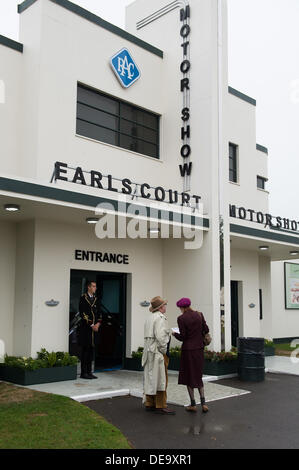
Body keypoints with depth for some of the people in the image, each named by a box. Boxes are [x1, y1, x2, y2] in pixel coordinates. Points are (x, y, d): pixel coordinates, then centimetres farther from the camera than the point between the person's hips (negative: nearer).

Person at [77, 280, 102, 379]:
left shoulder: (96, 299, 15)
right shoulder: (83, 298, -6)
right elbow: (83, 314, -12)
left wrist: (98, 323, 0)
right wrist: (91, 325, -13)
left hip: (94, 328, 6)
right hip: (85, 328, -6)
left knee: (91, 350, 9)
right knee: (85, 350, -4)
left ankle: (89, 372, 15)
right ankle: (83, 372, 3)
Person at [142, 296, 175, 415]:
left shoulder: (149, 318, 15)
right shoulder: (160, 318, -14)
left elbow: (148, 336, 13)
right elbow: (160, 336, -23)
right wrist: (165, 351, -14)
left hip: (149, 351, 9)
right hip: (158, 352, -9)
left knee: (150, 378, 13)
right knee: (161, 378, -4)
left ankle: (149, 404, 20)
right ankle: (161, 406, 0)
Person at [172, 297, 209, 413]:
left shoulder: (181, 318, -13)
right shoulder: (199, 315, 1)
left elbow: (182, 337, -13)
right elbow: (206, 330, 2)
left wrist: (174, 334, 5)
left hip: (188, 349, -5)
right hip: (199, 348, 5)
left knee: (188, 376, 8)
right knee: (198, 375, 16)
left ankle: (193, 404, 13)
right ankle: (203, 403, 7)